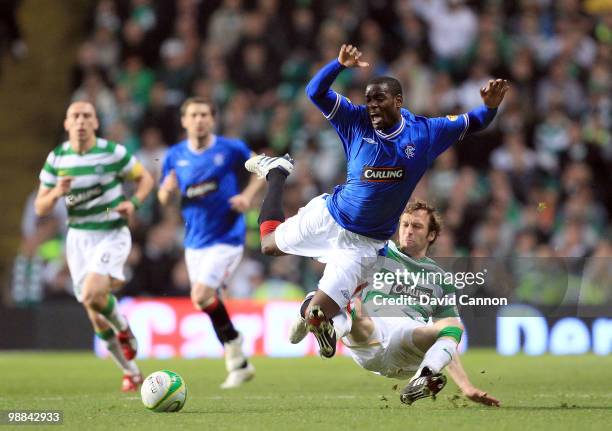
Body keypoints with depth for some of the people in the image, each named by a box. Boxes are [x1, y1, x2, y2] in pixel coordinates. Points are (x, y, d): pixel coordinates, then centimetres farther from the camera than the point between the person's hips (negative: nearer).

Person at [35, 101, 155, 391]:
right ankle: (130, 372, 20)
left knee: (93, 294, -27)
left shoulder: (113, 152, -9)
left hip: (112, 234, -4)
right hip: (78, 237, 4)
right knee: (95, 314, 4)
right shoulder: (56, 158, 0)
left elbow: (145, 178, 5)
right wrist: (56, 193, -19)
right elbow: (40, 208, 3)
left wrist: (133, 202, -15)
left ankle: (123, 327, 7)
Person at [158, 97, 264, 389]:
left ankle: (235, 351, 2)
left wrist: (248, 195, -9)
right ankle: (239, 364, 23)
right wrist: (168, 190, -16)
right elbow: (164, 199, 7)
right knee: (209, 302, 9)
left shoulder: (231, 149, -7)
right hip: (195, 241, 5)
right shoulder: (175, 156, 2)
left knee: (202, 296, -19)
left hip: (226, 236, -5)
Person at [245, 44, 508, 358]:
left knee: (316, 315, -10)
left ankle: (317, 314, 31)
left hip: (364, 243, -2)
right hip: (327, 217, 2)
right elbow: (315, 92, -13)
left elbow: (472, 123, 0)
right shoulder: (357, 122, -8)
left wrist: (489, 107, -24)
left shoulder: (424, 132, -8)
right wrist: (340, 64, -32)